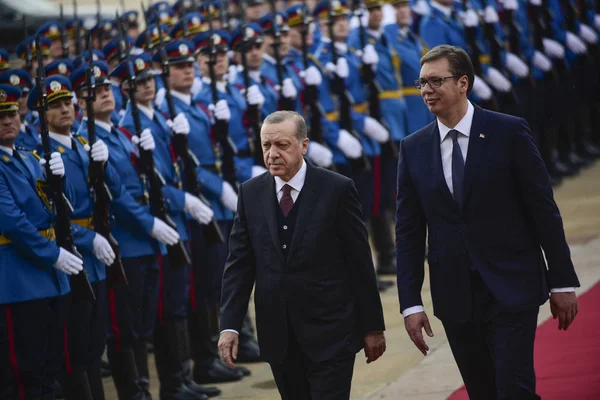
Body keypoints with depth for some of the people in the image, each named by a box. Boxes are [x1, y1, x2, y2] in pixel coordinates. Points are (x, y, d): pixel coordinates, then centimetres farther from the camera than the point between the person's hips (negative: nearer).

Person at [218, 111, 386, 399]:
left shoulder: (337, 190, -7)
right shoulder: (250, 194, 4)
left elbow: (361, 263, -3)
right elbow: (239, 264, 4)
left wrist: (372, 327, -1)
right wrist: (230, 325, -6)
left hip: (330, 334, -4)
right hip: (279, 338, 4)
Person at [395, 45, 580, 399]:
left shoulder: (510, 133, -4)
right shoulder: (413, 148, 5)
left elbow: (545, 211, -2)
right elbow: (409, 232, 7)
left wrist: (563, 282, -3)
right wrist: (411, 303, 2)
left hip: (512, 290, -3)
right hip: (455, 297, 3)